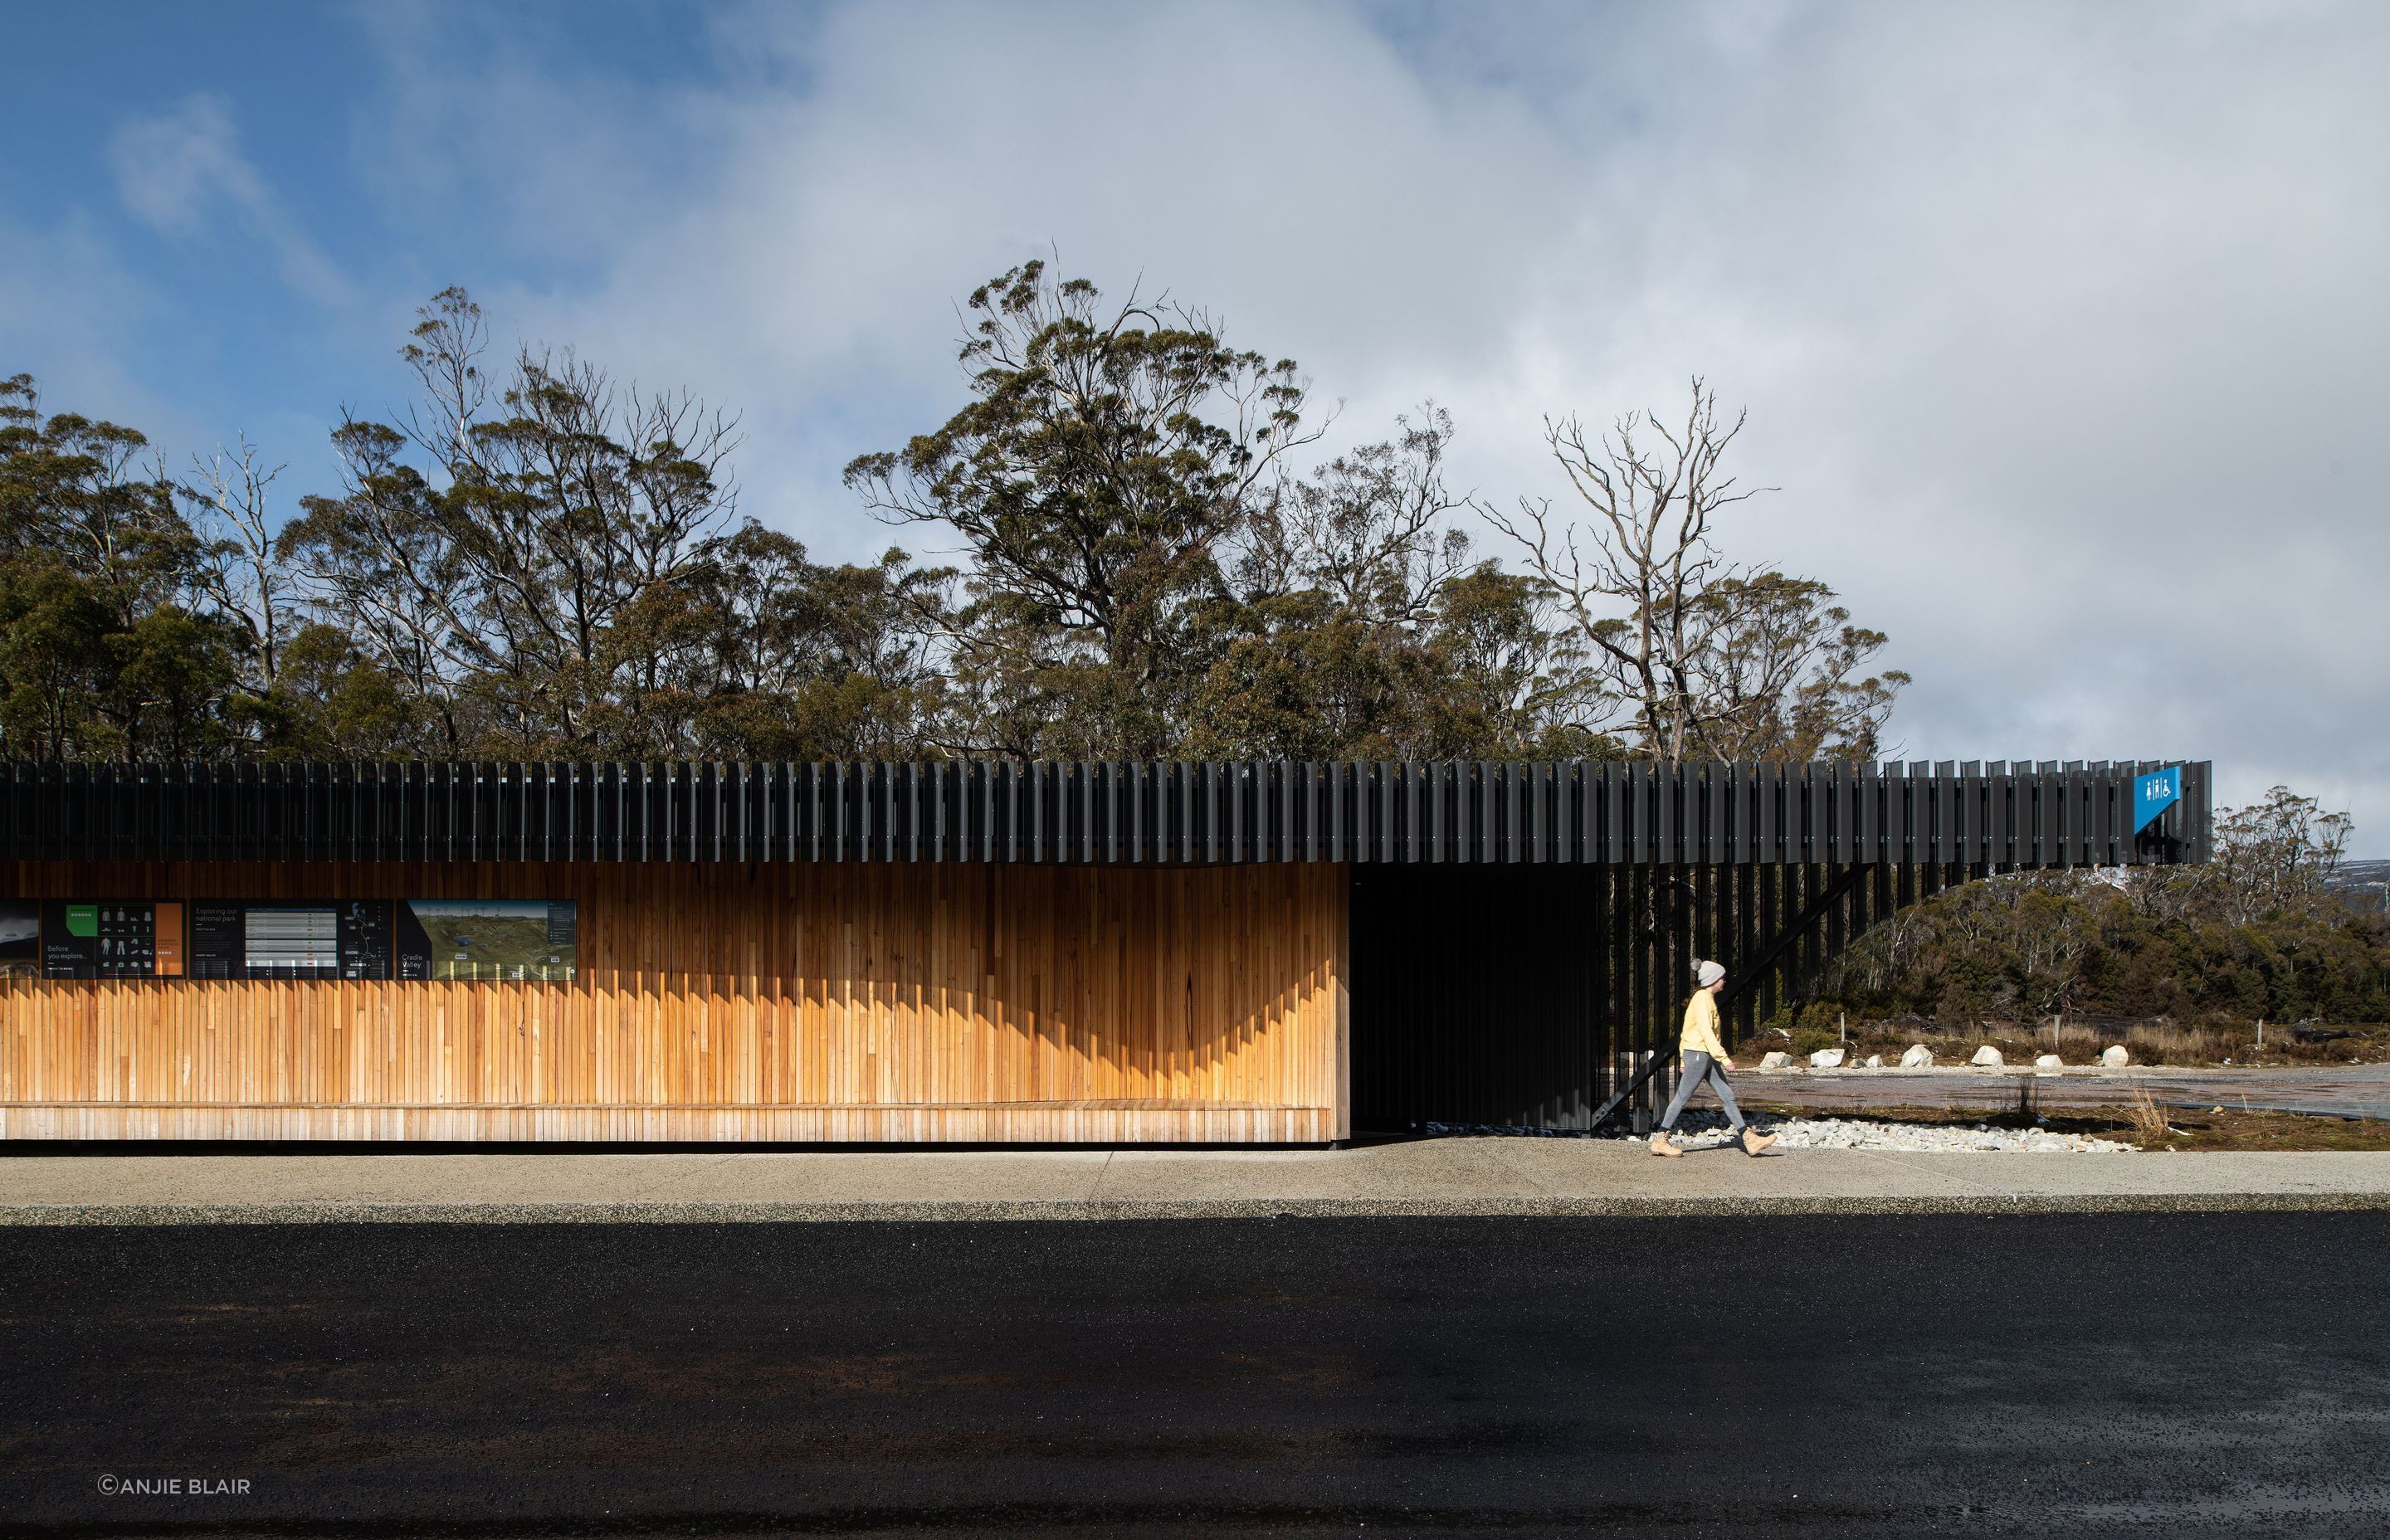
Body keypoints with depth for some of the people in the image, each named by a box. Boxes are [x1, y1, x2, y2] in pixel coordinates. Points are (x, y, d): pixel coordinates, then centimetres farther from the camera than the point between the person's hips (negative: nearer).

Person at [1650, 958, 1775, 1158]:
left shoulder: (1707, 998, 17)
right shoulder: (1702, 998, -13)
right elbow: (1706, 1031, -22)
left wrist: (1685, 1060, 21)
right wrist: (1724, 1059, -24)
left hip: (1708, 1057, 10)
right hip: (1698, 1054, -10)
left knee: (1727, 1095, 6)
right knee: (1682, 1097, -6)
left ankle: (1750, 1140, 6)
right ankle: (1659, 1141, -1)